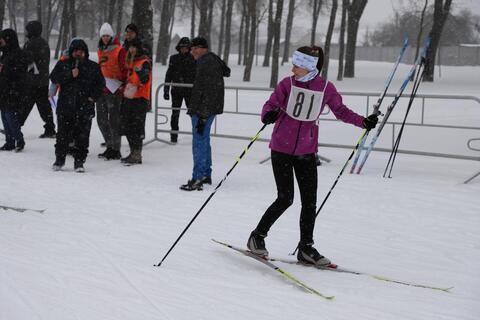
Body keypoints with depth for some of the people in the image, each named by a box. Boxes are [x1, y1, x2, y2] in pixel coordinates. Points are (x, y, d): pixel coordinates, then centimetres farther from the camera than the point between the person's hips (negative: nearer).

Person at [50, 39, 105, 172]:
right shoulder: (62, 64, 10)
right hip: (65, 106, 1)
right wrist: (69, 75, -15)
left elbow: (100, 84, 9)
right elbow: (54, 78, -3)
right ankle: (59, 159, 19)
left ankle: (79, 162, 6)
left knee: (82, 136, -2)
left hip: (84, 108, 0)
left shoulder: (93, 67, 9)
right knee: (63, 135, 4)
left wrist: (93, 96, -4)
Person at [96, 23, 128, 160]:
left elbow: (124, 69, -10)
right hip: (101, 88, 8)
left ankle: (116, 150, 0)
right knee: (101, 120, 11)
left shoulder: (119, 50, -7)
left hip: (114, 89, -8)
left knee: (114, 120, -7)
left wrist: (123, 85, -17)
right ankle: (110, 146, 21)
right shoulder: (100, 50, 16)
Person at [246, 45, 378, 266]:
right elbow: (271, 104, -8)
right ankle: (258, 236, 12)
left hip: (306, 151, 3)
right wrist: (269, 114, -32)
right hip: (281, 148, -2)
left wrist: (363, 122, 0)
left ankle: (306, 248, 15)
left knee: (310, 200, 3)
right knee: (285, 198, -6)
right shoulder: (287, 84, -7)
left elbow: (341, 111, 11)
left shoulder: (326, 88, -3)